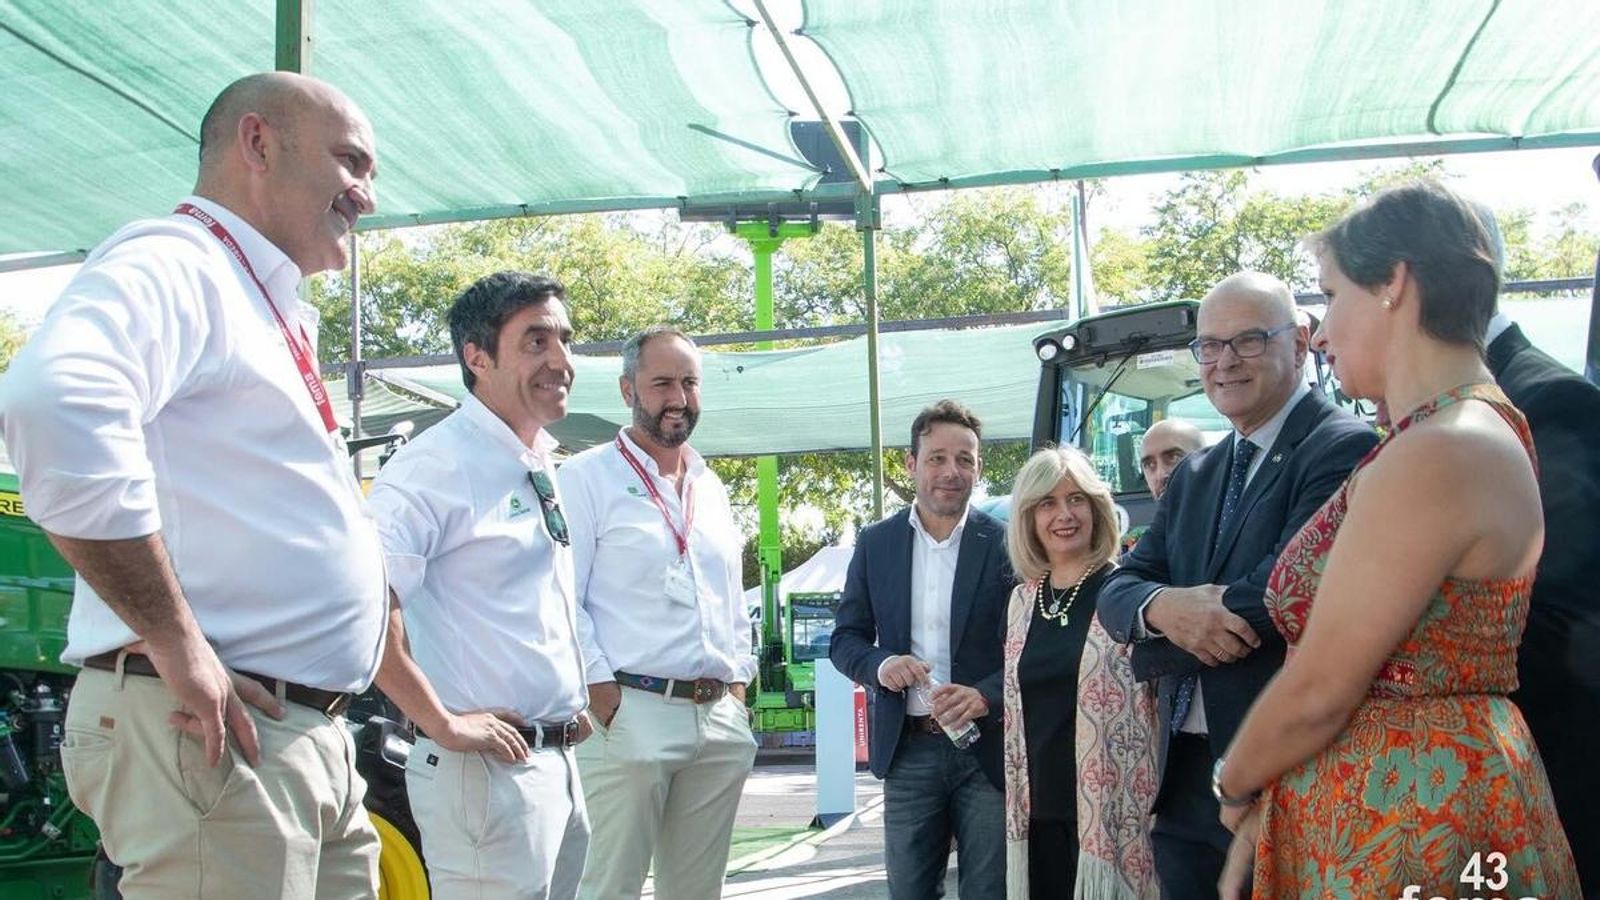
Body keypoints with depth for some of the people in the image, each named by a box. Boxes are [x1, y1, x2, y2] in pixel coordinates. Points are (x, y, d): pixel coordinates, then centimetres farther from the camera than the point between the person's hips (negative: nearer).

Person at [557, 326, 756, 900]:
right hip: (629, 713, -6)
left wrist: (739, 681, 13)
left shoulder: (710, 487, 18)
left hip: (720, 718, 6)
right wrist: (601, 691, -13)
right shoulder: (589, 476, -1)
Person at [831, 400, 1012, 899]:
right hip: (907, 750, 2)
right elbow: (845, 639, 9)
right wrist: (881, 665, -13)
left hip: (987, 747, -2)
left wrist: (985, 695, -20)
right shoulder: (875, 543, 5)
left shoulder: (1006, 543, -3)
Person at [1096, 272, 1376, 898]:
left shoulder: (1344, 448, -10)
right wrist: (1163, 606, -16)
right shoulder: (1193, 476, 15)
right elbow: (1117, 589, 8)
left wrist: (1157, 646, -10)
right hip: (1185, 779, 7)